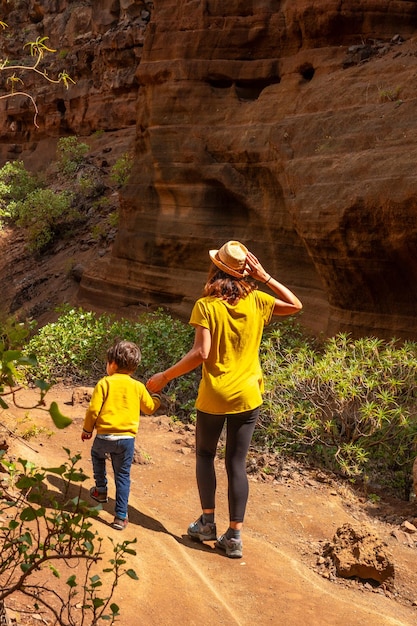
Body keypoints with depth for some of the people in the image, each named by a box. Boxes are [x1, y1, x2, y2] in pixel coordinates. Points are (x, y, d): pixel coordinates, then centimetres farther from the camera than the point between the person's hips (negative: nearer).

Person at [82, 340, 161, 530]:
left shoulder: (104, 383, -5)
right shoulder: (138, 387, 4)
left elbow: (93, 409, -7)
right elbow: (150, 408, 17)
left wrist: (87, 429, 9)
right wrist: (156, 398, 40)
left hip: (105, 436, -2)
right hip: (127, 439, 2)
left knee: (97, 454, 32)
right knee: (123, 476, 10)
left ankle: (101, 490, 34)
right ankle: (121, 517, 10)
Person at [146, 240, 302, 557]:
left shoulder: (206, 306, -12)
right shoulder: (257, 301, -2)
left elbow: (201, 353, -18)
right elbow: (296, 306, 13)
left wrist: (165, 377, -9)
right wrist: (265, 277, 6)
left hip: (214, 396, -2)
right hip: (247, 396, 3)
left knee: (205, 454, 20)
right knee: (237, 463, 9)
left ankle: (208, 521, 17)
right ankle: (234, 535, 9)